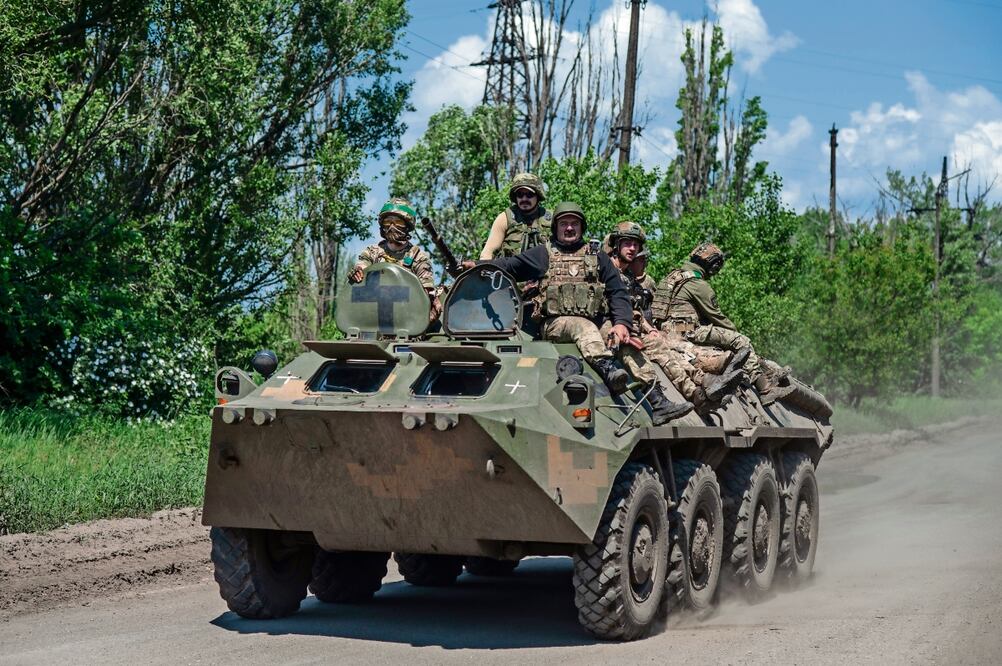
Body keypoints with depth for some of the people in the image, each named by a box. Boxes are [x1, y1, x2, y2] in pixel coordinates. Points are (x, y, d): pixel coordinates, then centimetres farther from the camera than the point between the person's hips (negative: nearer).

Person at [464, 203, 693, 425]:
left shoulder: (599, 258, 20)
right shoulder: (543, 254, 18)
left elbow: (618, 294, 12)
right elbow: (509, 265, 13)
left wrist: (622, 323, -6)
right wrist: (477, 266, -4)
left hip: (597, 323, 3)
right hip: (556, 323, -3)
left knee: (625, 342, -21)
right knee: (585, 328, -34)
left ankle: (658, 403, -29)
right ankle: (608, 370, -60)